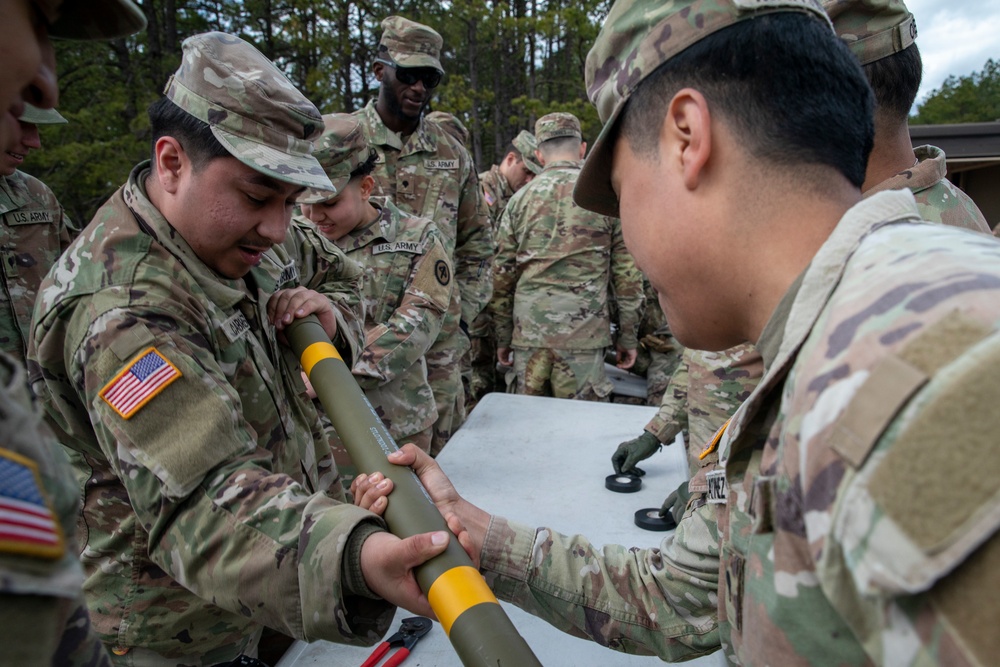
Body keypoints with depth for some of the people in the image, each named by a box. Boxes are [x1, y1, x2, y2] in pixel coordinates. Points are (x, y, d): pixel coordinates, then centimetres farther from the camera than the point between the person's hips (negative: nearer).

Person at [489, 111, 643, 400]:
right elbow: (627, 273, 2)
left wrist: (503, 336, 15)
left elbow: (502, 274, 8)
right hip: (584, 335, -2)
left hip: (528, 333, 2)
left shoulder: (520, 199, 8)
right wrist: (628, 335, 9)